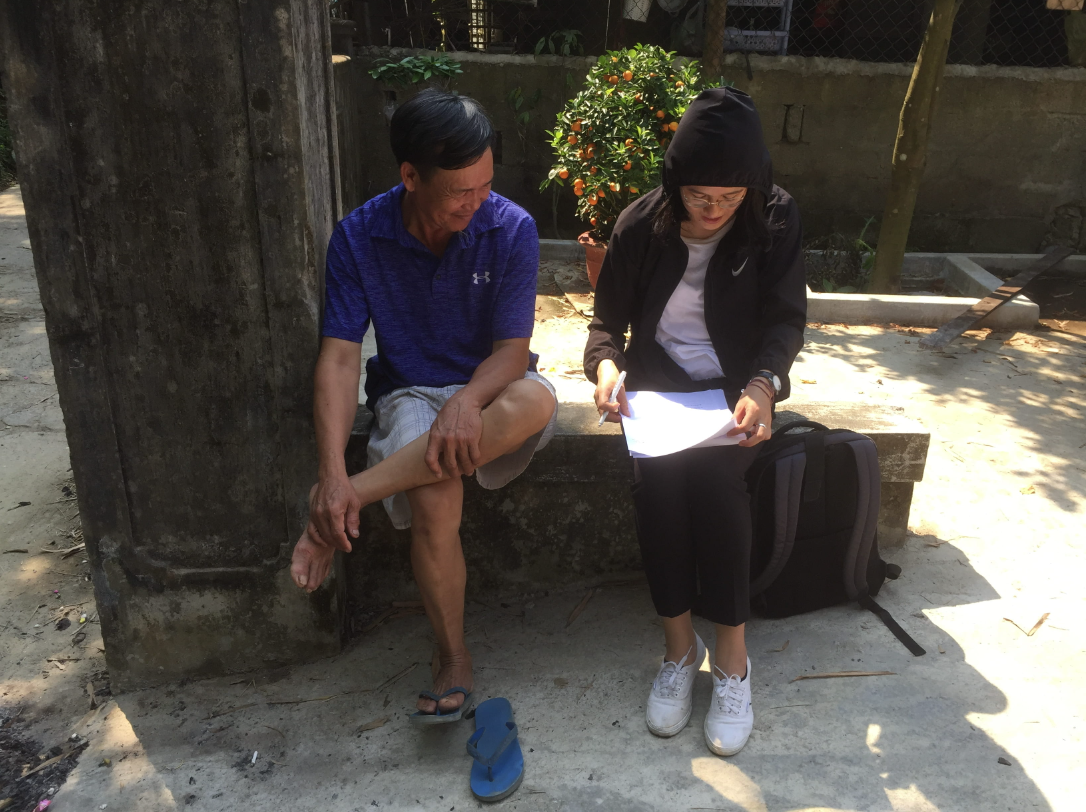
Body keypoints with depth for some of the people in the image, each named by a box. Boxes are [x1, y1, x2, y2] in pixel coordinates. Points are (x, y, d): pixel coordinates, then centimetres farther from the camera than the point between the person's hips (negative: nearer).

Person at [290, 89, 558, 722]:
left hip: (491, 389, 1)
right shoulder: (359, 237, -9)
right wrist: (332, 471, -27)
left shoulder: (512, 229, -10)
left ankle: (341, 507, -31)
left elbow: (512, 349, -13)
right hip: (409, 392, 0)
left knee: (536, 400, -37)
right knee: (435, 501, -33)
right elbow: (339, 359, -14)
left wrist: (467, 402, -36)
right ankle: (455, 659, -8)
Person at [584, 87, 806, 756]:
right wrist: (606, 364, -20)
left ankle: (732, 657, -13)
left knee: (714, 475, -30)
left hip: (738, 389, -1)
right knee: (657, 476, -29)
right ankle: (680, 645, -9)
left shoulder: (775, 220, -6)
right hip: (658, 386, 1)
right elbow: (609, 319, 4)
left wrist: (762, 385, -26)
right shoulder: (642, 225, -4)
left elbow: (786, 320, -6)